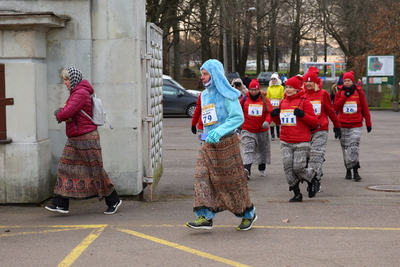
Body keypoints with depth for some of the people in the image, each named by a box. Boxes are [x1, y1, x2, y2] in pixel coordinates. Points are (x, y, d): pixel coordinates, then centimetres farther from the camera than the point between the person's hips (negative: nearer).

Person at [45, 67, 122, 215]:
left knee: (95, 170, -1)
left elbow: (65, 113, -25)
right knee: (65, 167, 5)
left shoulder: (81, 93, -18)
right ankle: (61, 204, 5)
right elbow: (68, 111, 22)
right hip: (74, 139, 10)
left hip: (87, 138, -10)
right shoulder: (75, 93, 15)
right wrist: (61, 112, 0)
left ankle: (114, 201, 12)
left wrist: (59, 114, -3)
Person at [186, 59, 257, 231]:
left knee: (232, 180, 0)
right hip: (208, 144, 7)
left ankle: (248, 214, 17)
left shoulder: (226, 95, -9)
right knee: (202, 176, -7)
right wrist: (207, 134, 15)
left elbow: (238, 117, -15)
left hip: (226, 143, -7)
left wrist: (219, 131, -25)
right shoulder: (205, 95, 15)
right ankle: (205, 217, -9)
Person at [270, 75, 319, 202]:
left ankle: (313, 181, 23)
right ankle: (297, 193, 8)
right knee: (288, 167, -2)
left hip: (301, 143, -5)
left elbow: (314, 121, -6)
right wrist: (274, 116, 4)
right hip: (286, 142, 6)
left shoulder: (304, 101, -4)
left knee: (299, 168, -8)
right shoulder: (283, 102, 13)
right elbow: (280, 121, 25)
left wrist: (302, 115, -21)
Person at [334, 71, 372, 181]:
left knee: (354, 147, -14)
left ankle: (355, 171, -13)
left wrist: (368, 123, 8)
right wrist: (345, 96, -12)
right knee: (345, 148, 5)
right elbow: (336, 107, -4)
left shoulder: (359, 92, 4)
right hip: (343, 125, 2)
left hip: (356, 125, -2)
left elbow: (365, 108, 8)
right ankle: (348, 171, 15)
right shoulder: (340, 92, 7)